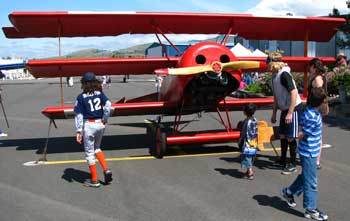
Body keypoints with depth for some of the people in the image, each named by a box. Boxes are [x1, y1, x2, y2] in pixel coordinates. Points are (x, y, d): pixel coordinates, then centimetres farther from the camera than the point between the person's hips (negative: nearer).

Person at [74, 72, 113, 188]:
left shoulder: (81, 97, -6)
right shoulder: (99, 93, 2)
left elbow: (79, 115, -9)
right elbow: (108, 104, -13)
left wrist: (79, 131, -8)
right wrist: (105, 119, -5)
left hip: (88, 126, -4)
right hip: (100, 124, 4)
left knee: (89, 152, 7)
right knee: (96, 148, 25)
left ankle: (94, 180, 13)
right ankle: (106, 170, 9)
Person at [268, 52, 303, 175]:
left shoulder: (284, 74, -20)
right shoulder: (275, 75, 7)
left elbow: (294, 93, -24)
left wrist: (290, 113, -25)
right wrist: (274, 113, 18)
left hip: (294, 109, -9)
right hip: (285, 109, 9)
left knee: (290, 137, -3)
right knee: (282, 136, 14)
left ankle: (293, 165, 9)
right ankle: (282, 161, 28)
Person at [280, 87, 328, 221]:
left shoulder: (309, 111, 4)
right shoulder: (313, 117, -26)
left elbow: (303, 128, 13)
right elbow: (302, 135, -20)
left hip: (310, 151, 10)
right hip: (309, 153, -10)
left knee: (305, 176, 25)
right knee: (311, 182, 2)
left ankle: (288, 192, 40)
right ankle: (311, 210, 13)